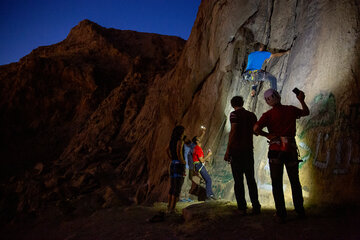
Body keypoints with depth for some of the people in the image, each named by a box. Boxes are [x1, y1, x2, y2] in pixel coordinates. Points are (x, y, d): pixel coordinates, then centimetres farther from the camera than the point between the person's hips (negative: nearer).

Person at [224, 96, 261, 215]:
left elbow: (233, 132, -14)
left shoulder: (234, 114, -6)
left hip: (236, 150, -5)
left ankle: (242, 207, -1)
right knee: (251, 179, 10)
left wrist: (228, 151, -12)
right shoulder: (252, 115, 12)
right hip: (249, 150, 5)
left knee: (238, 180, -1)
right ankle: (256, 206, 9)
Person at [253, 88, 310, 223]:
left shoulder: (268, 115, -5)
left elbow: (256, 128, -17)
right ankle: (300, 210, 25)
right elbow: (306, 112, 23)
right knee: (295, 182, 18)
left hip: (275, 151, -2)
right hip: (291, 150, 3)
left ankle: (281, 214, 5)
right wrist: (301, 100, 35)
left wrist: (267, 135, -2)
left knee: (277, 184, 5)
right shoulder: (291, 110, 3)